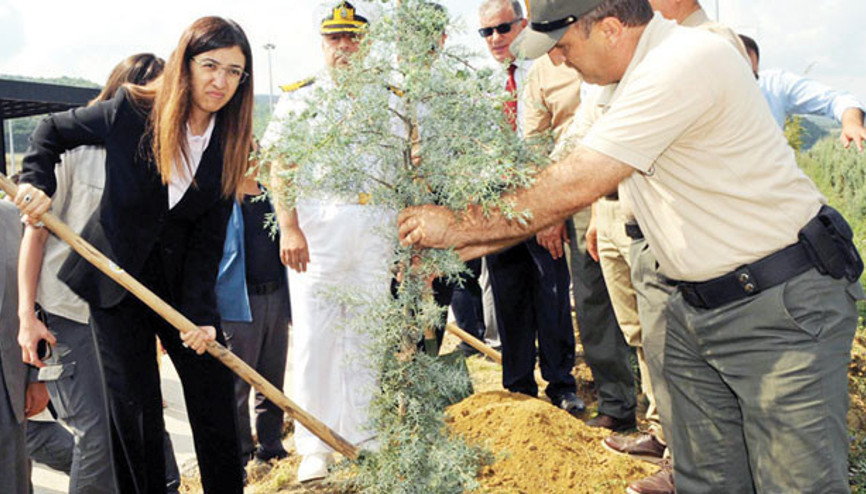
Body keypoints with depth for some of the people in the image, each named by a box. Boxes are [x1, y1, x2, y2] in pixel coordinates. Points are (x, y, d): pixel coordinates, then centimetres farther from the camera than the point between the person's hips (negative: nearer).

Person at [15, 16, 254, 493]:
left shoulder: (230, 145, -5)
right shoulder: (132, 110, -13)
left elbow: (208, 239, -6)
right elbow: (52, 131, 3)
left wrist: (200, 312, -14)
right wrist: (36, 183, -14)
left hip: (182, 279, 3)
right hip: (117, 278, -3)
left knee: (214, 393, 8)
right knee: (135, 408, 3)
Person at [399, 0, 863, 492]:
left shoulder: (685, 61, -22)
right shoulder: (637, 74, 9)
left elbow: (575, 185, -25)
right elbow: (580, 179, 14)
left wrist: (463, 227, -14)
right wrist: (479, 242, 8)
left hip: (783, 305, -9)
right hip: (694, 306, 9)